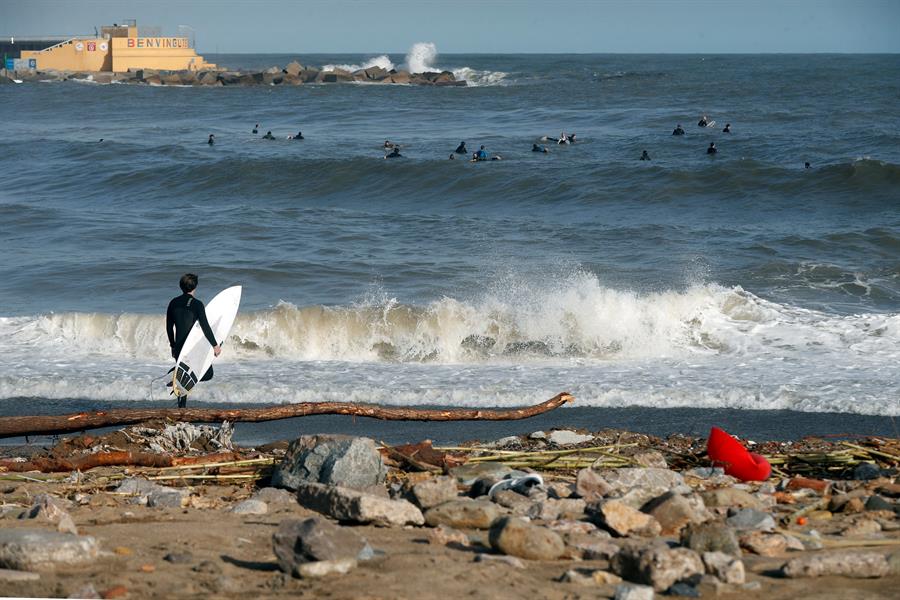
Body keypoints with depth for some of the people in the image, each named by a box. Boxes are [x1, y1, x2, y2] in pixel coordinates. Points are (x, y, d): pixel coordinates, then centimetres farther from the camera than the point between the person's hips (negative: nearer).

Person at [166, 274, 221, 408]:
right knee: (207, 374, 6)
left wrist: (173, 345, 23)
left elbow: (169, 327, 12)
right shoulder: (196, 304, -11)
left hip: (179, 346, 6)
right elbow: (205, 326, -12)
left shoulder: (174, 303, 6)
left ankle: (182, 407, 10)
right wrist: (215, 345, -4)